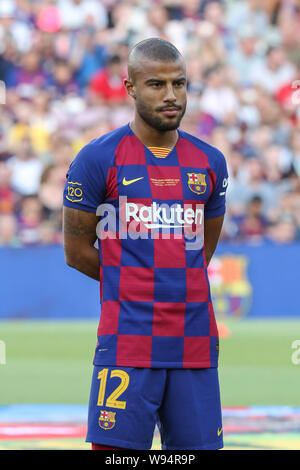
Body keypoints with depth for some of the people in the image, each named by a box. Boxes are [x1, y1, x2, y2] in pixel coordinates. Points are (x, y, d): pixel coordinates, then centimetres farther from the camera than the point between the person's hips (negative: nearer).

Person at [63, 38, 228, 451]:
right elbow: (77, 251, 3)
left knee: (198, 446, 2)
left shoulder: (209, 163, 12)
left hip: (196, 346, 4)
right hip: (127, 343, -4)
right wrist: (132, 284, 8)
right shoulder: (98, 160, -2)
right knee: (114, 449, -8)